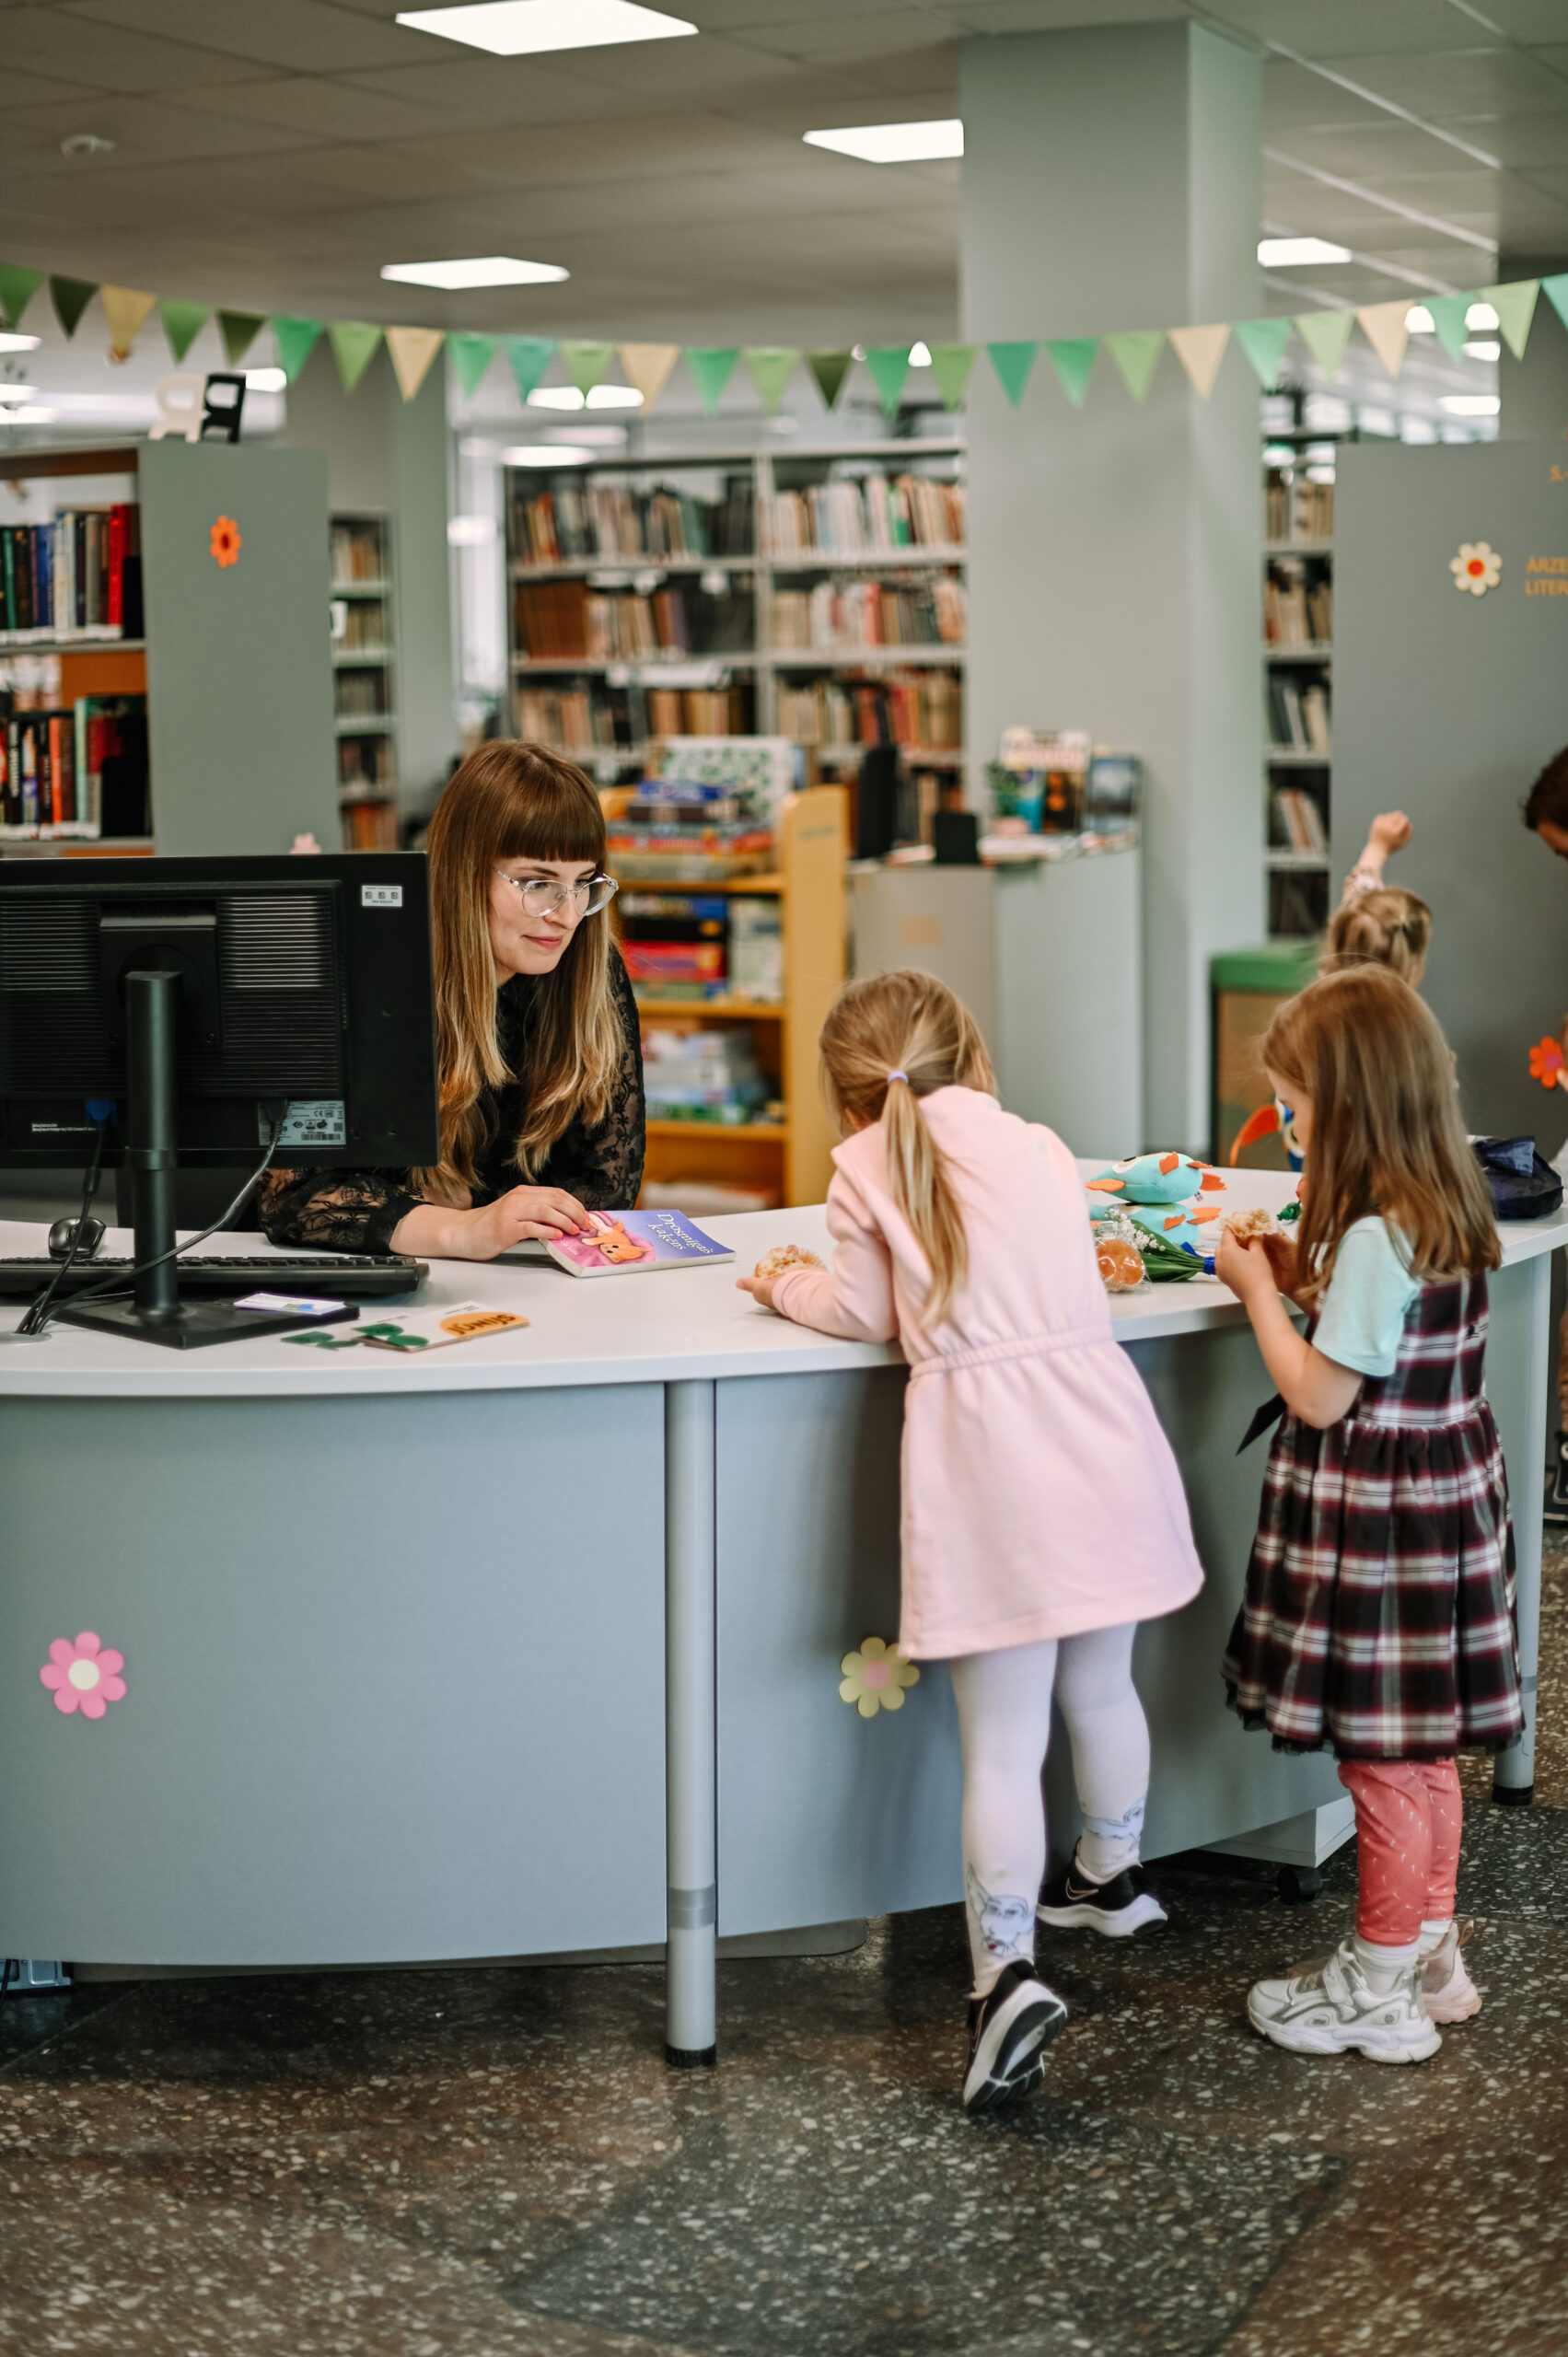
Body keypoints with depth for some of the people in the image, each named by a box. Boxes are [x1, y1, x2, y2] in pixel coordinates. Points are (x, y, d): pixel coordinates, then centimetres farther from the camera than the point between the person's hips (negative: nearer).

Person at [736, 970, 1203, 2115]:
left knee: (1003, 1740, -3)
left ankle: (1010, 1969, -13)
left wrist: (790, 1286, 24)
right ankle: (1112, 1874, 44)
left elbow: (867, 1312, 5)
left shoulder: (870, 1168, 0)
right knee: (1102, 1686, 24)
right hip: (1096, 1421, 5)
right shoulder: (1043, 1149, 13)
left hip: (985, 1447, -4)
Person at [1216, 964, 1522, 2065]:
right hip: (1444, 1496, 10)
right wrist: (1307, 1274, 8)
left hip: (1378, 1518, -10)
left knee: (1384, 1761, 3)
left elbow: (1318, 1396, -20)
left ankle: (1379, 1992, 16)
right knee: (1423, 1750, 20)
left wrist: (1259, 1289, -8)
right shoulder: (1448, 1214, 5)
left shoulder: (1375, 1239, -24)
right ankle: (1432, 1952, 32)